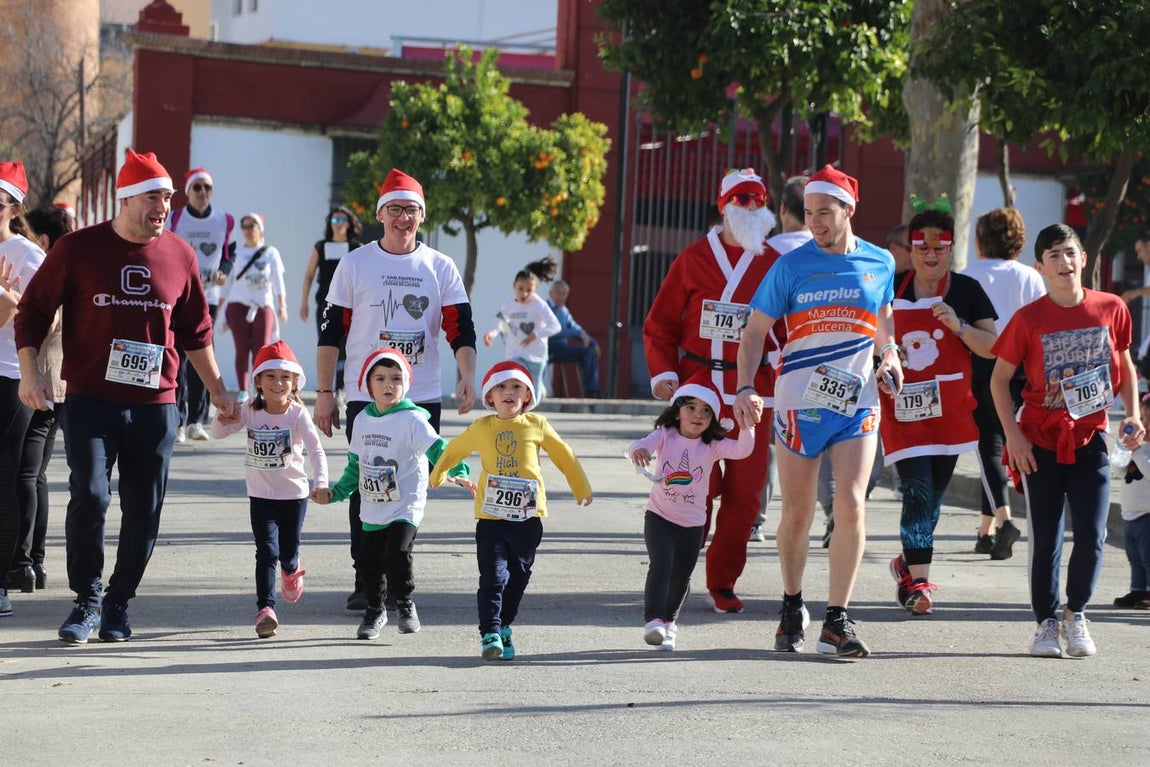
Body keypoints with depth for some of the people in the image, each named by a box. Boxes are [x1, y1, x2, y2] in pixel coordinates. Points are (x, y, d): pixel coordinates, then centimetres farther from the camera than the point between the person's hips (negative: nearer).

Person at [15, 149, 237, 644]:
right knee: (89, 496, -15)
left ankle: (119, 603, 18)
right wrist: (29, 371, -6)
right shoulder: (78, 249, -2)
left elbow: (195, 332, 17)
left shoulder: (180, 256, 6)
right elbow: (33, 311, 5)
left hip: (155, 405, 3)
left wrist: (218, 391, 19)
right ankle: (87, 602, 0)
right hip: (90, 403, -3)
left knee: (144, 511, 2)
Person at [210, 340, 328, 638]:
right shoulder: (250, 411, -4)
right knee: (267, 551, -12)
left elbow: (316, 450, -20)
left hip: (294, 494, -1)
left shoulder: (298, 414, -12)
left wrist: (320, 482, -35)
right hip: (261, 496, 1)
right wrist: (223, 419, -22)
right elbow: (218, 434, 1)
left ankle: (290, 570, 45)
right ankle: (265, 608, -12)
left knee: (288, 552, 9)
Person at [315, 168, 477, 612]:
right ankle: (365, 582, 3)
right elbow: (331, 332, 3)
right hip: (365, 396, -2)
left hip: (423, 398, 2)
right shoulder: (355, 264, 2)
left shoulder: (440, 267, 6)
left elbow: (460, 328, 2)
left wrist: (467, 376, -15)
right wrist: (325, 392, -1)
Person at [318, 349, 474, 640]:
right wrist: (336, 493, 17)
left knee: (397, 554, -20)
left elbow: (436, 449, -22)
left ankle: (404, 603, 3)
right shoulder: (363, 420, 9)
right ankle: (374, 611, 30)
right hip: (372, 510, 6)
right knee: (370, 561, 8)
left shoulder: (412, 419, -10)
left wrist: (458, 472, -37)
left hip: (406, 507, -6)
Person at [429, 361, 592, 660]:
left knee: (517, 577, 10)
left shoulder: (536, 425, 3)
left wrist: (582, 489, 22)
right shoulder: (481, 428, 3)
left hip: (527, 516, 1)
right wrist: (437, 476, 36)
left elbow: (564, 456, 14)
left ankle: (504, 628, 24)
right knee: (493, 577, -10)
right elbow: (454, 450, 22)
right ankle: (489, 633, -10)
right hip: (491, 516, -1)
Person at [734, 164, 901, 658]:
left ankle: (836, 623, -6)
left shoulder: (880, 264, 5)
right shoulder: (791, 265, -2)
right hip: (799, 403, -1)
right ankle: (792, 607, 28)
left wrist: (890, 354, 6)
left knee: (851, 505, -13)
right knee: (796, 514, 5)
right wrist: (745, 388, -12)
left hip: (858, 405, 1)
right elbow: (755, 330, 1)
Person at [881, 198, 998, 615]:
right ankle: (918, 581, -14)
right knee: (917, 491, -13)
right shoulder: (892, 288, 5)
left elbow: (993, 347, -3)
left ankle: (907, 564, 29)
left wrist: (958, 325, -17)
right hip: (902, 405, -1)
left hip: (949, 408, 1)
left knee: (934, 494, 8)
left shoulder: (966, 290, 3)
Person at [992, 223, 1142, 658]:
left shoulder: (1111, 309, -2)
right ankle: (1046, 622, 17)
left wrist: (1132, 414, 0)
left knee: (1092, 536, -5)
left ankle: (1076, 613, 17)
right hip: (1040, 441, -1)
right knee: (1045, 539, 3)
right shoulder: (1029, 319, -7)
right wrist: (1013, 435, -8)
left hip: (1090, 438, 1)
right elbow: (999, 378, -1)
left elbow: (1124, 365, 12)